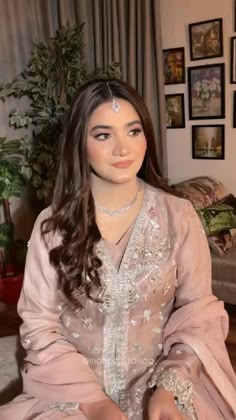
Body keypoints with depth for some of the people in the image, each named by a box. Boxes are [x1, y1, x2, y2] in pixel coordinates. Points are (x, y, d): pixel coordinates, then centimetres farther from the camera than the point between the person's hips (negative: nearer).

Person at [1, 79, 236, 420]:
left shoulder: (179, 216, -4)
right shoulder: (52, 225, -4)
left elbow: (198, 311, -2)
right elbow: (39, 324, -4)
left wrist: (169, 387, -15)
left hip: (162, 383, 0)